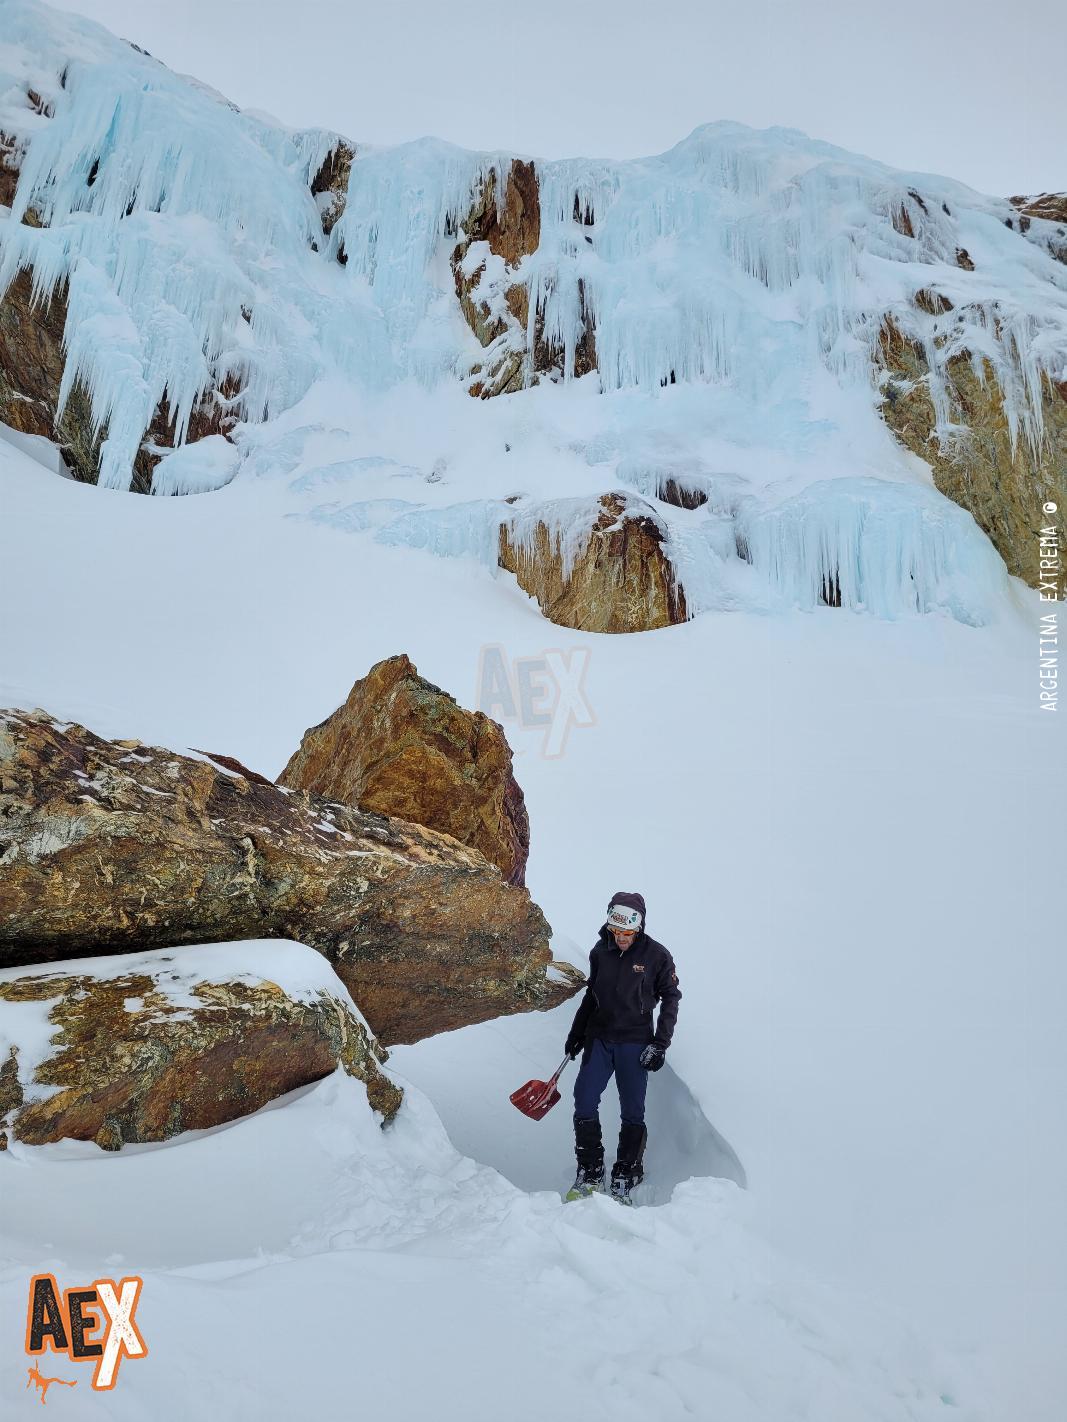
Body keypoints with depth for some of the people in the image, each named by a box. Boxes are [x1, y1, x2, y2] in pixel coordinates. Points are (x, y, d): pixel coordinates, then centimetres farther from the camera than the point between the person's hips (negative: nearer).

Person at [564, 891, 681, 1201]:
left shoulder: (656, 955, -7)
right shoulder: (600, 951, 2)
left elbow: (671, 998, 0)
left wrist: (660, 1044, -6)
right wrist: (576, 1033, 18)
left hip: (634, 1044, -3)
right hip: (598, 1039, 3)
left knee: (632, 1114, 0)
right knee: (584, 1105, -1)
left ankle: (623, 1183, 12)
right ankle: (589, 1175, 12)